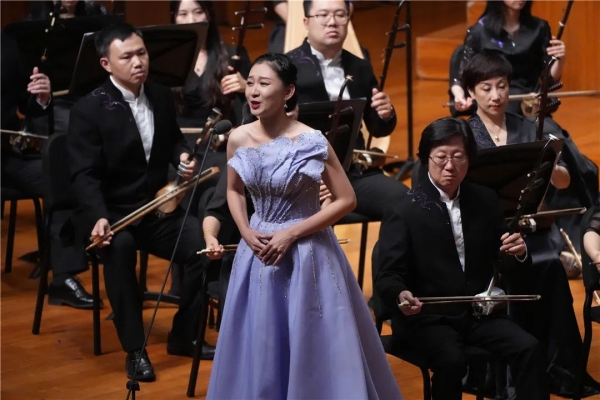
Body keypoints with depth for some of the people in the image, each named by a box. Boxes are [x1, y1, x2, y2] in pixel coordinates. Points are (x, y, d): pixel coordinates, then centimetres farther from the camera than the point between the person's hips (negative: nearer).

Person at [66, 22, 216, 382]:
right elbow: (85, 174, -16)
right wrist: (99, 217, -33)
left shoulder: (163, 97, 6)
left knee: (205, 242, -21)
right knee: (119, 247, -38)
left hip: (157, 208, 5)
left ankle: (184, 335, 0)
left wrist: (183, 157, 0)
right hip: (111, 212, -5)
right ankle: (136, 349, -27)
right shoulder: (89, 109, -11)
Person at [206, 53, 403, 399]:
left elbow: (346, 200, -11)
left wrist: (292, 233, -15)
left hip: (306, 251, -4)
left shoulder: (311, 142, -16)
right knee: (257, 348, 10)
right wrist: (246, 232, -2)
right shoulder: (238, 139, -3)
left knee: (313, 346, 1)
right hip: (259, 250, 4)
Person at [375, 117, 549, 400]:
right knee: (452, 361, -32)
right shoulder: (405, 211, -7)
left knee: (529, 348, -19)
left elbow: (501, 266, 12)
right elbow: (388, 276, -11)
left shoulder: (485, 201, 8)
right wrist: (401, 296, -35)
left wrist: (517, 254, -12)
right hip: (427, 317, -4)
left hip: (479, 313, 4)